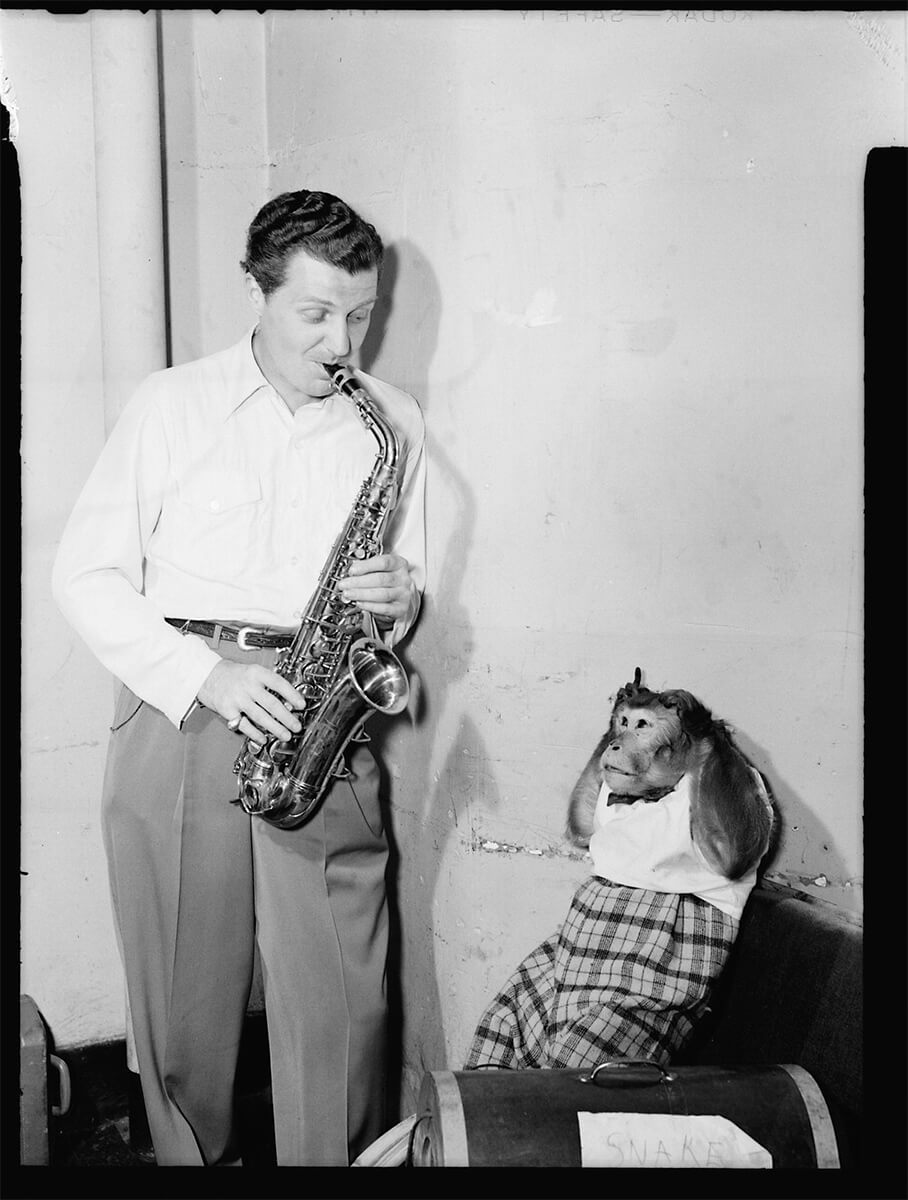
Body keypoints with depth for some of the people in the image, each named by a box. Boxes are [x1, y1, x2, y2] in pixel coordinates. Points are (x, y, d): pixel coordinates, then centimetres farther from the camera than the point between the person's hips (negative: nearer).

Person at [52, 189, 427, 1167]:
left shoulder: (391, 422, 10)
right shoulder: (171, 405, 4)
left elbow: (403, 584, 19)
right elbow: (84, 573, 1)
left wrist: (397, 595, -7)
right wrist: (203, 675, -12)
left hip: (321, 727, 1)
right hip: (176, 718, -1)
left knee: (341, 1001, -3)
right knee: (186, 992, 6)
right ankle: (191, 1159, 26)